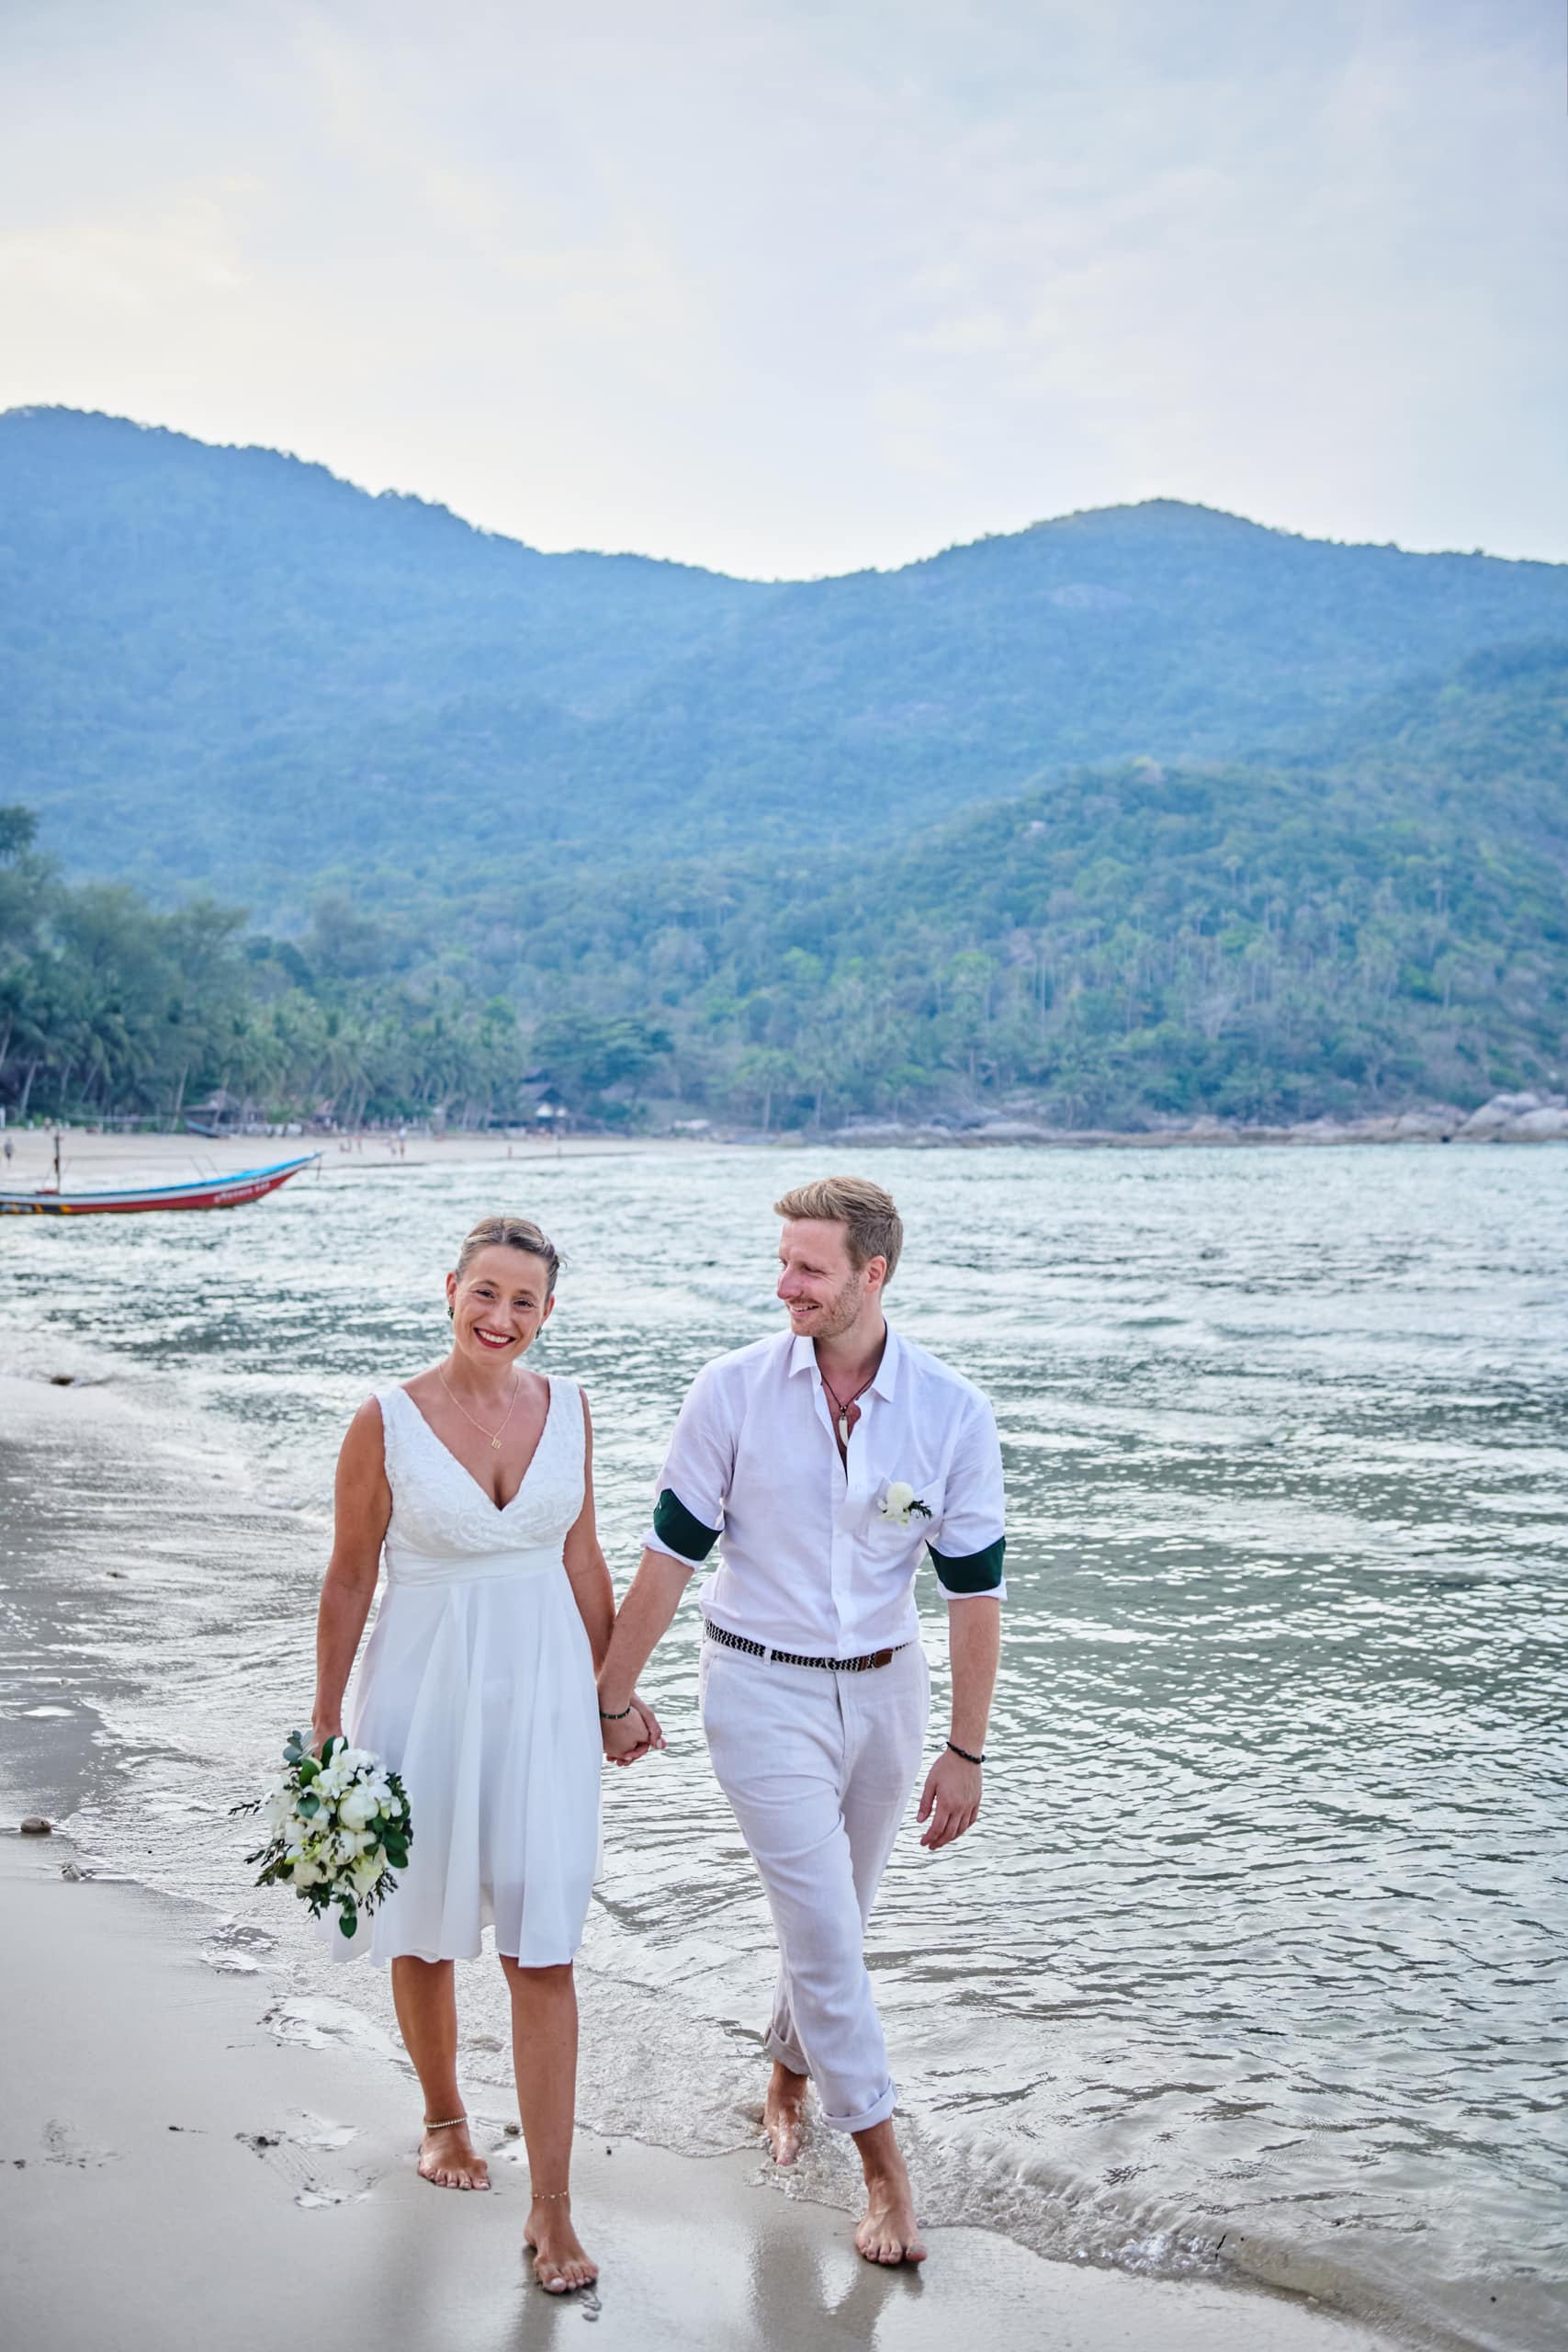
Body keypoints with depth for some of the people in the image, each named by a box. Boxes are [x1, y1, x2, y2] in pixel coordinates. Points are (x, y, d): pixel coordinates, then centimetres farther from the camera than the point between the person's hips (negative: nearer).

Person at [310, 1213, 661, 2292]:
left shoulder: (565, 1407, -1)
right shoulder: (388, 1419, -10)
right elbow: (349, 1578, -3)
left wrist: (614, 1690, 11)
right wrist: (326, 1725, 0)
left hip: (543, 1689, 1)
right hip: (427, 1688, -1)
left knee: (543, 1950, 1)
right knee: (426, 1932, 16)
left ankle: (553, 2210, 11)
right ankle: (443, 2116, 43)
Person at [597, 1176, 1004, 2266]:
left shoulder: (952, 1412, -10)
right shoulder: (735, 1391, -12)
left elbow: (975, 1588, -3)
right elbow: (672, 1552, -4)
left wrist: (966, 1751, -1)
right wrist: (614, 1693, 2)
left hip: (885, 1687, 2)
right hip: (763, 1692, -2)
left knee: (836, 1917, 17)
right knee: (824, 1928, -5)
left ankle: (790, 2073, 44)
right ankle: (886, 2170, 9)